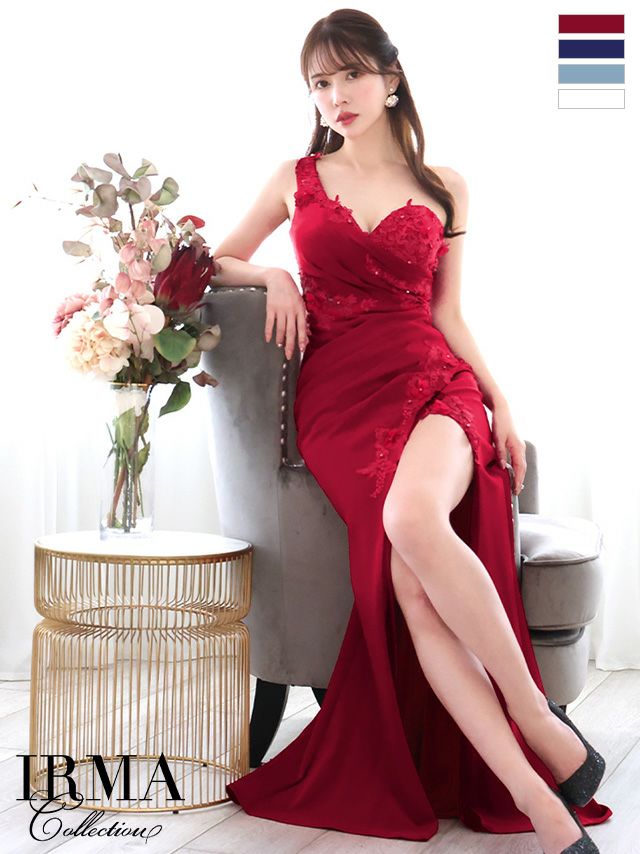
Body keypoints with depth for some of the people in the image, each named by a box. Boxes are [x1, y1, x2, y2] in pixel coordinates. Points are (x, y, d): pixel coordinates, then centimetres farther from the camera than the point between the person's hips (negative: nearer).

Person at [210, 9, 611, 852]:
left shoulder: (444, 188, 15)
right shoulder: (298, 177, 15)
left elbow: (446, 314, 15)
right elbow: (221, 261, 26)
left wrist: (501, 404, 4)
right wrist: (274, 276, 5)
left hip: (433, 381, 0)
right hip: (338, 396, 1)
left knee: (414, 520, -38)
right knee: (407, 578, -28)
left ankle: (538, 718, -25)